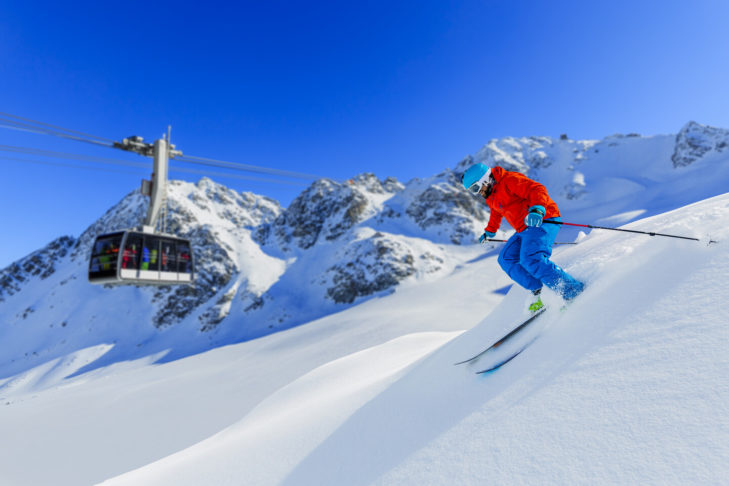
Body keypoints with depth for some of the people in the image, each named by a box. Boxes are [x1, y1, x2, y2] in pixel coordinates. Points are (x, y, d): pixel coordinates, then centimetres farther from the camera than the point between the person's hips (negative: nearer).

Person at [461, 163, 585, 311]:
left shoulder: (509, 180, -11)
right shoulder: (491, 197, 17)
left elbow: (538, 189, -22)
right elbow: (496, 214, 38)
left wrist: (537, 209, -40)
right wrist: (489, 232, 50)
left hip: (542, 221, -10)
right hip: (525, 230, 10)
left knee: (531, 259, -28)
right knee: (506, 259, 3)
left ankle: (574, 290, -20)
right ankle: (538, 293, -1)